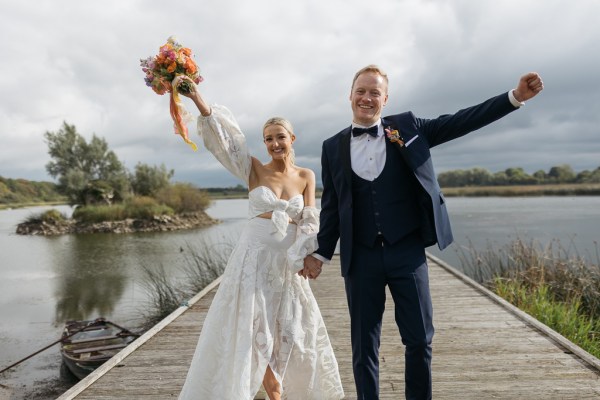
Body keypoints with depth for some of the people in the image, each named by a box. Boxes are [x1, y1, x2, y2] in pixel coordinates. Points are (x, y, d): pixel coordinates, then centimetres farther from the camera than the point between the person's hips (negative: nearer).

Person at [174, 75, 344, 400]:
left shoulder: (306, 176, 4)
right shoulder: (254, 170, -2)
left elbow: (309, 222, 2)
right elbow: (226, 138, -14)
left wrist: (306, 256, -11)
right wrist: (197, 97, -25)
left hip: (288, 263, 2)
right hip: (254, 258, -2)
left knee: (289, 331, 14)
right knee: (256, 330, 3)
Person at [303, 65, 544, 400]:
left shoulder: (408, 127, 3)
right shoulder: (333, 147, 4)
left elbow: (460, 122, 0)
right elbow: (331, 206, 8)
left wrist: (515, 96, -8)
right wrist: (321, 252, 9)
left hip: (407, 252, 0)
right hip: (361, 258, 1)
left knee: (420, 338, 7)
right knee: (364, 344, 10)